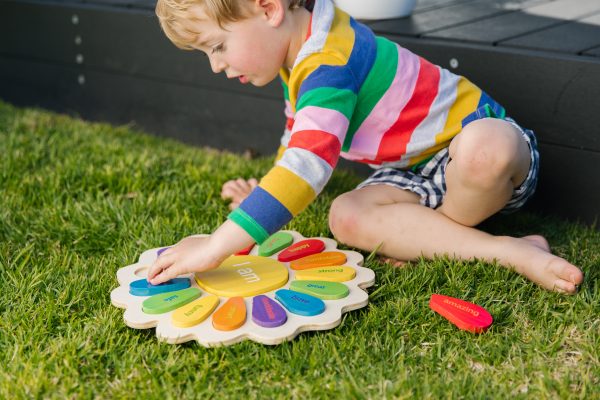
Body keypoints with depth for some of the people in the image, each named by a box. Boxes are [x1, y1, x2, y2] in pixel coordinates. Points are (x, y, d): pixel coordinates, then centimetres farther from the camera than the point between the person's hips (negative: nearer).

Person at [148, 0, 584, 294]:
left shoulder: (328, 66, -30)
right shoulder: (306, 49, 3)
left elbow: (307, 165, -42)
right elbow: (301, 132, 23)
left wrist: (216, 246, -43)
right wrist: (267, 194, 18)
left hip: (482, 141, -9)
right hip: (416, 172, 10)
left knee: (484, 150, -44)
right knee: (346, 217, -20)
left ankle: (415, 239, -19)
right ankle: (512, 251, -19)